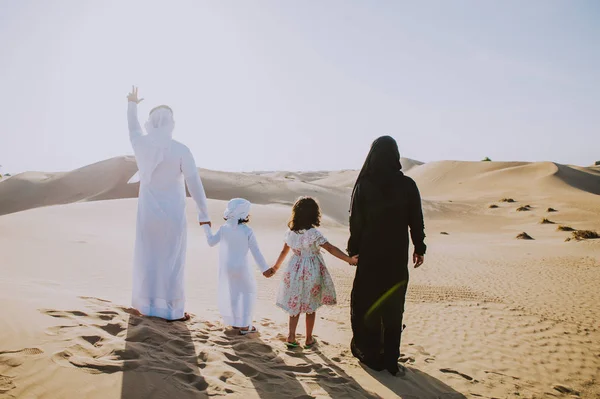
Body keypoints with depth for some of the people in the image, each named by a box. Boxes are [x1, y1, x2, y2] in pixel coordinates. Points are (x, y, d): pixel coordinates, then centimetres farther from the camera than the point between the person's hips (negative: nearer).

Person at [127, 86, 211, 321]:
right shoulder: (181, 150, -16)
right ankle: (172, 310, 11)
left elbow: (133, 129, 20)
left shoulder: (141, 144, -5)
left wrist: (132, 104, 39)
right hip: (173, 213, -4)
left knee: (147, 257, 16)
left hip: (148, 212, 4)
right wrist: (203, 213, -6)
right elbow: (195, 184, -15)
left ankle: (146, 305, 26)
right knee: (172, 261, 5)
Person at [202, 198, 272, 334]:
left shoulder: (224, 228, -7)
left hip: (226, 267, 4)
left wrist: (206, 227, 19)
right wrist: (264, 269, -6)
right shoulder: (248, 231, -17)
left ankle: (235, 322, 29)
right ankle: (244, 325, 10)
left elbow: (211, 242, 4)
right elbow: (256, 252, -14)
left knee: (232, 293, 20)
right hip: (241, 267, -4)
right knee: (248, 291, 13)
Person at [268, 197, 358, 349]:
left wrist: (276, 267, 23)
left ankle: (291, 336, 13)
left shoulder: (291, 232, -3)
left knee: (295, 304, 16)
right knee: (311, 307, 11)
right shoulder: (313, 233, -19)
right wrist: (349, 259, -28)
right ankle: (309, 339, 22)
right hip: (312, 272, -4)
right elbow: (331, 248, -25)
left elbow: (284, 252, 8)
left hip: (295, 271, 4)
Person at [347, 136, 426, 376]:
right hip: (397, 256, 1)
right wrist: (419, 248, 10)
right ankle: (390, 360, 16)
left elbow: (356, 222, -7)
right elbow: (416, 221, -2)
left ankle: (371, 355, 21)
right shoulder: (407, 185, -7)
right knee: (393, 307, 11)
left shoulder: (364, 185, -10)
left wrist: (353, 250, 4)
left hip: (370, 254, -1)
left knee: (366, 302, 13)